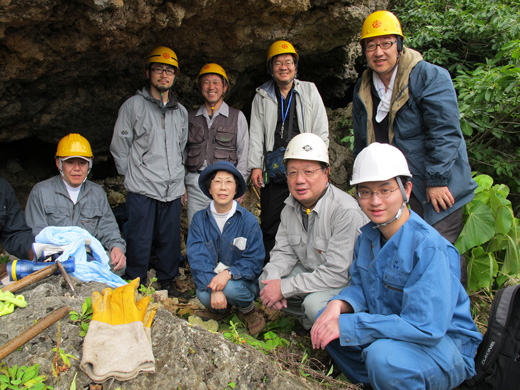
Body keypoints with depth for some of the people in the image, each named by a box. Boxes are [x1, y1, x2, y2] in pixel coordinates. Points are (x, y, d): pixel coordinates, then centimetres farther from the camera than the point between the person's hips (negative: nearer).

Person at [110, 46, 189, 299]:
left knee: (170, 240, 10)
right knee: (140, 240, 0)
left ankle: (167, 283, 26)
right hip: (142, 189, -4)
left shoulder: (181, 112, 15)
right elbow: (119, 146, 4)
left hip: (172, 190, 4)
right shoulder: (133, 105, 1)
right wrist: (133, 176, 4)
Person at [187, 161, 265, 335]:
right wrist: (213, 289, -26)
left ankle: (249, 311, 0)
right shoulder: (199, 219, -3)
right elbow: (197, 259, -10)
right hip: (210, 280, 2)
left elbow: (254, 262, -9)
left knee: (230, 287, -33)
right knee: (203, 296, -30)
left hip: (243, 282, -1)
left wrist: (228, 273, -28)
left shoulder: (249, 221, -9)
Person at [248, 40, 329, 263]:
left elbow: (321, 131, 7)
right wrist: (255, 165, 0)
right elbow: (256, 133, 10)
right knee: (269, 223, 2)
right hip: (273, 171, 1)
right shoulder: (262, 96, 13)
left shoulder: (310, 91, 11)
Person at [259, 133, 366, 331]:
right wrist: (272, 278, -19)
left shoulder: (346, 211, -28)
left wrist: (284, 288, -26)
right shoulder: (290, 207, -3)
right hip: (311, 272, 8)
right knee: (265, 280, -4)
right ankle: (310, 321, 10)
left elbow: (337, 273, -29)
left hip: (348, 280, -7)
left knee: (315, 303, -32)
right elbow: (284, 252, 4)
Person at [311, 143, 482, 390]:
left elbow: (425, 326, -30)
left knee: (383, 355, -35)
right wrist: (337, 305, -17)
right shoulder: (367, 236, -2)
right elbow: (359, 287, 8)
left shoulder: (429, 248, -26)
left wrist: (346, 325, -29)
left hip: (443, 345, -7)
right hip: (389, 332, 7)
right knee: (326, 322, -5)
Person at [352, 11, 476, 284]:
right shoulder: (362, 89, 10)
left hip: (433, 188, -5)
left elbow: (444, 132, -15)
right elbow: (362, 141, 18)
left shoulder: (430, 77, -9)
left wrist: (437, 180, -18)